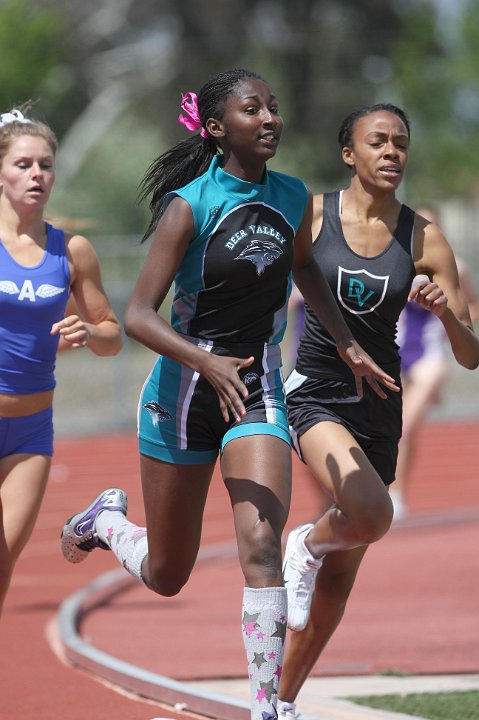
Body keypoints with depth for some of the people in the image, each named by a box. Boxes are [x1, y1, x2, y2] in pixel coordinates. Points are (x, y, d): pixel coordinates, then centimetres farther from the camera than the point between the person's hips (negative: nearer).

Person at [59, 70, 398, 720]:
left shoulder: (292, 198, -1)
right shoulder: (189, 205, -17)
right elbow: (138, 315, -22)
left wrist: (348, 343, 17)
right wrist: (205, 362, -37)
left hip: (257, 392, 3)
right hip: (185, 391, -3)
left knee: (261, 546, -19)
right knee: (165, 576, 13)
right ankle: (108, 517, 47)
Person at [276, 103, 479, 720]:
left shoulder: (424, 240, -2)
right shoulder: (310, 214, -6)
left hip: (378, 411, 3)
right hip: (316, 395, -3)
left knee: (338, 579, 9)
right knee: (371, 515, -31)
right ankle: (306, 546, 3)